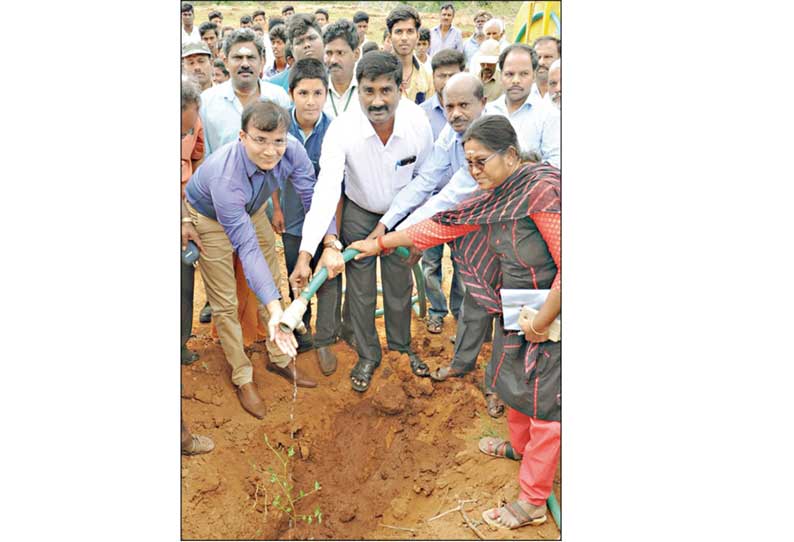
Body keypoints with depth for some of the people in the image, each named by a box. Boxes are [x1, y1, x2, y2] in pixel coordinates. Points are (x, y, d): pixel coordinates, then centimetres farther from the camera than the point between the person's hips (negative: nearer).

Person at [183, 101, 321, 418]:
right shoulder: (224, 176, -43)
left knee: (273, 281, 12)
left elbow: (314, 198, -20)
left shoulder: (292, 152, -31)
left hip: (252, 210, 5)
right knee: (225, 303, 1)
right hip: (209, 219, -5)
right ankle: (242, 378, 20)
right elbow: (247, 248, -42)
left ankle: (279, 358, 31)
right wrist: (274, 308, -48)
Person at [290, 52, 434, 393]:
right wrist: (306, 254, -44)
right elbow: (325, 191, -37)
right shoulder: (342, 129, -31)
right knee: (360, 290, 6)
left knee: (400, 285, 13)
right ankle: (368, 356, 27)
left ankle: (401, 346, 38)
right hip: (359, 212, -1)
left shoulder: (417, 121, -25)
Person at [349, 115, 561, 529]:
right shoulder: (493, 199, 5)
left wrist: (541, 322, -21)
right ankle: (520, 446, 51)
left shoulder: (543, 188, -24)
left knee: (542, 398, 1)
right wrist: (381, 243, 15)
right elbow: (440, 225, 11)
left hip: (549, 316, -9)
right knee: (513, 380, 24)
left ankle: (533, 502, 15)